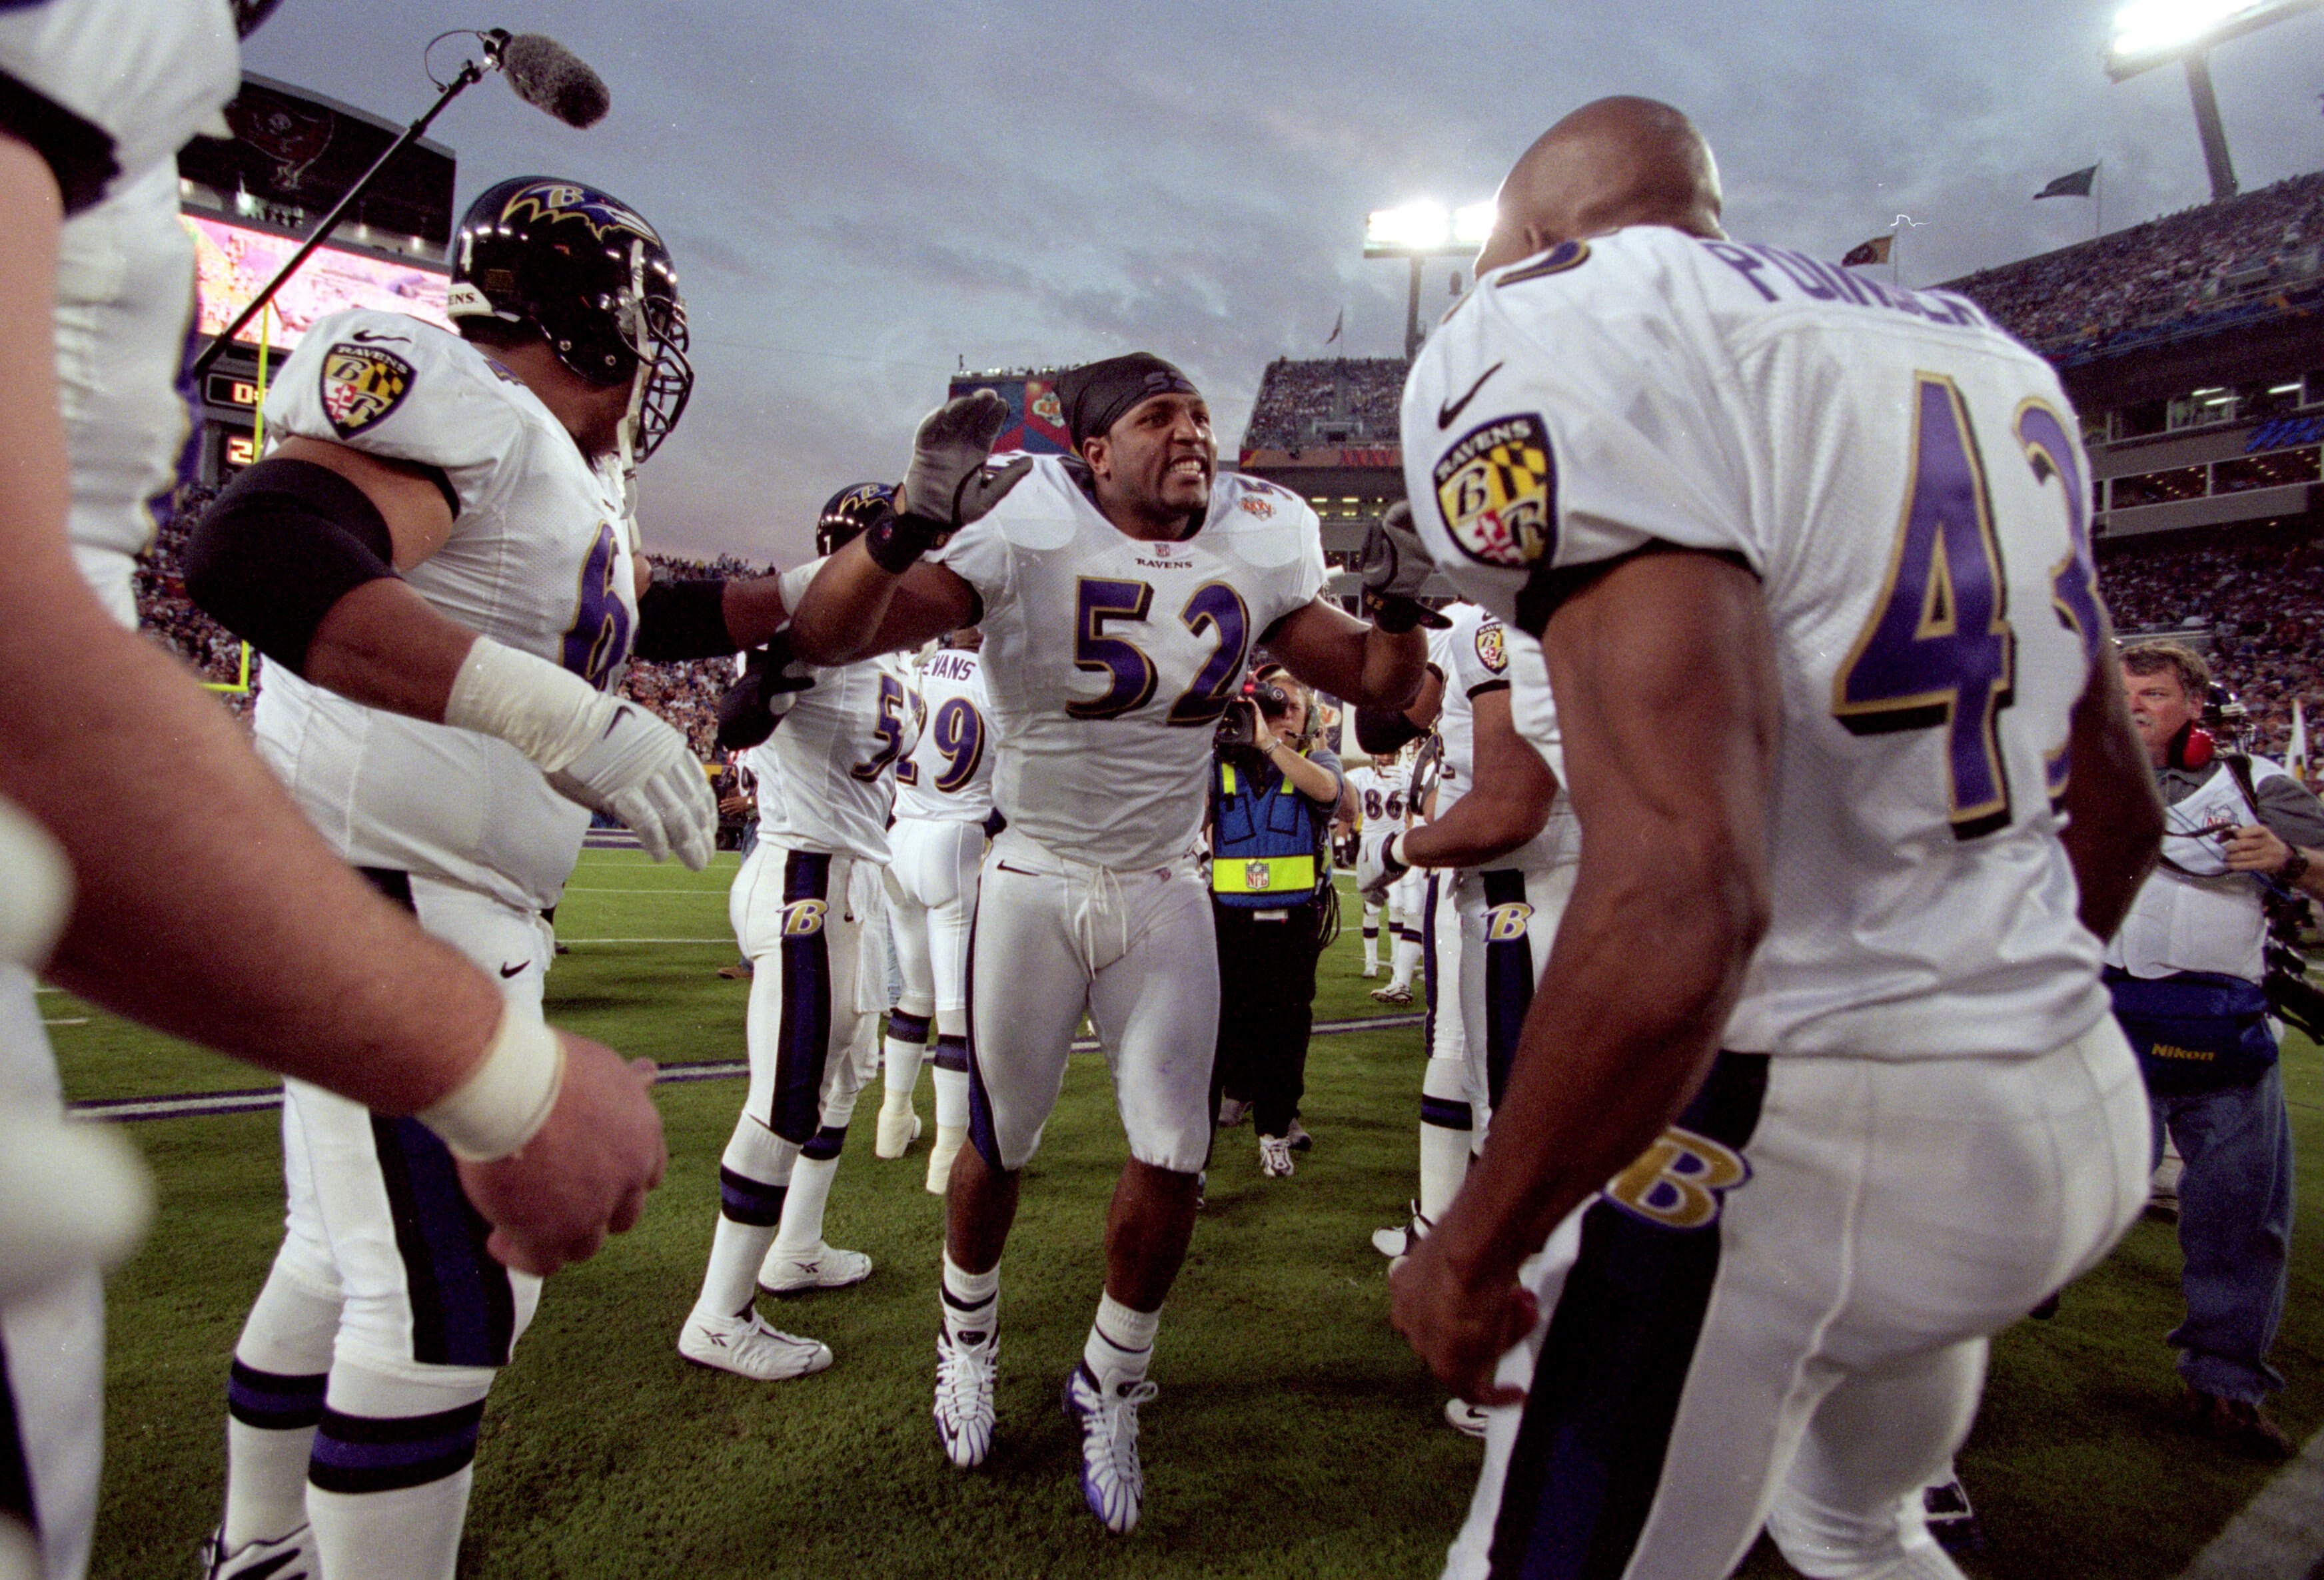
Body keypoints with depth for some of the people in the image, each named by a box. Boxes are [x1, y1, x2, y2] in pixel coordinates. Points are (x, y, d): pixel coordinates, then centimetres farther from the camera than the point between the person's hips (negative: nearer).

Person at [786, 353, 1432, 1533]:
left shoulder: (1255, 551, -1)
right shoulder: (1027, 532, -16)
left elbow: (1376, 683, 9)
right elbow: (825, 639, -23)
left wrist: (1400, 610, -12)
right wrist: (912, 521, -39)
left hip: (1165, 891, 3)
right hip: (1035, 882, -3)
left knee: (1172, 1158, 3)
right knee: (999, 1143, 11)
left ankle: (1108, 1388, 29)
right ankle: (967, 1342, 42)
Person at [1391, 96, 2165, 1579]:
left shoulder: (1560, 334, -15)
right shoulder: (1978, 348, 12)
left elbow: (1678, 900, -29)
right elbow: (2119, 807, 16)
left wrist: (1475, 1251, -15)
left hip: (1794, 1135, -8)